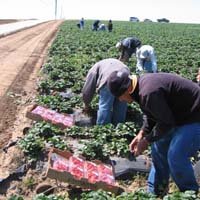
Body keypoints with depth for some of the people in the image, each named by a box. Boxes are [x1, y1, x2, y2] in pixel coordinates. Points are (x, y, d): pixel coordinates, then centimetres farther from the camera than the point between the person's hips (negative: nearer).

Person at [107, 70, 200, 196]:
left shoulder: (148, 93, -32)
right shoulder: (142, 84, 1)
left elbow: (166, 123, -24)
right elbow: (152, 115, 12)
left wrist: (146, 141, -12)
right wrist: (141, 134, 1)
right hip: (179, 114, 10)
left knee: (176, 156, -15)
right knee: (159, 147, 12)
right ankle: (156, 191, 26)